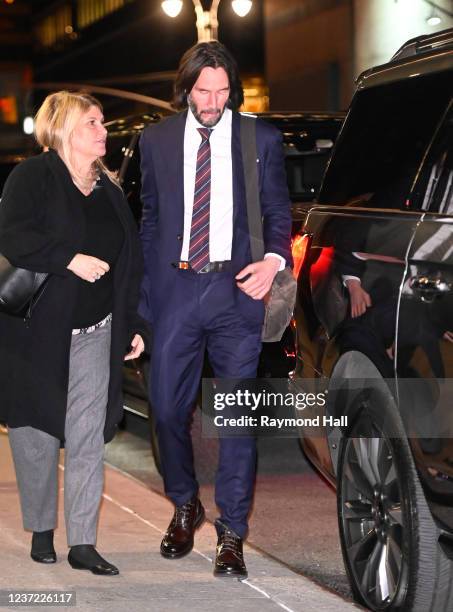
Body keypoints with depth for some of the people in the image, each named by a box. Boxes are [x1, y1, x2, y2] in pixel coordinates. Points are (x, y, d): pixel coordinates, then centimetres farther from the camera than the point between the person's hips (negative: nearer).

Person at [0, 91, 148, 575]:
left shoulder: (109, 190, 13)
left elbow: (130, 262, 15)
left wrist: (133, 325, 11)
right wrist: (71, 259, -25)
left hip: (94, 333, 4)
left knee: (88, 436, -2)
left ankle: (82, 543, 1)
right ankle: (41, 531, 22)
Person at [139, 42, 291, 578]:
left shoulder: (262, 139, 3)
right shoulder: (157, 141, 8)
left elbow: (278, 210, 9)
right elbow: (150, 218, 13)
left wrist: (275, 258, -10)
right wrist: (146, 292, 9)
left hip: (236, 289, -2)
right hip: (175, 289, 2)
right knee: (168, 408, 5)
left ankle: (232, 533, 6)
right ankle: (185, 507, 29)